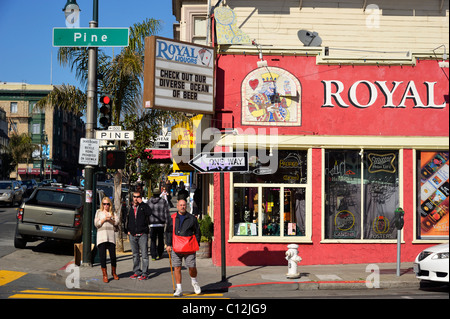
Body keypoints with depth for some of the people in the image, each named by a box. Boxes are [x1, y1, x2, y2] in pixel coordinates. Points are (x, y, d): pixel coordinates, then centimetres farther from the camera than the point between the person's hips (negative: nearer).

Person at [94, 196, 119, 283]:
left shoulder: (112, 213, 15)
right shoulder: (98, 212, 11)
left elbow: (117, 222, 3)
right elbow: (96, 224, 2)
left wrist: (110, 219, -12)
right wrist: (104, 219, -8)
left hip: (111, 236, 1)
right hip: (101, 236, -1)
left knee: (113, 255, -1)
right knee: (102, 256, -3)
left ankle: (114, 273, 18)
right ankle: (105, 275, 5)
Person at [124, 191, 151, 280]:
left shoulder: (144, 206, 1)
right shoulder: (130, 208, 13)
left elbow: (148, 212, -21)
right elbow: (126, 220, 23)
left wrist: (141, 202, -17)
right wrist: (128, 230, 12)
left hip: (142, 235, -4)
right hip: (132, 235, 4)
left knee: (144, 254, -6)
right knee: (135, 254, 11)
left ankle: (144, 273, -3)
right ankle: (137, 272, 20)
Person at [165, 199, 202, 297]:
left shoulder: (192, 218, 6)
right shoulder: (172, 218, 8)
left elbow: (197, 232, 10)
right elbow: (168, 232, 11)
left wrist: (197, 244, 2)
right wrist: (168, 244, 3)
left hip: (189, 247, -1)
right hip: (176, 248, 1)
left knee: (192, 267, -3)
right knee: (177, 267, -2)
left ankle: (194, 281, 28)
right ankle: (179, 289, 6)